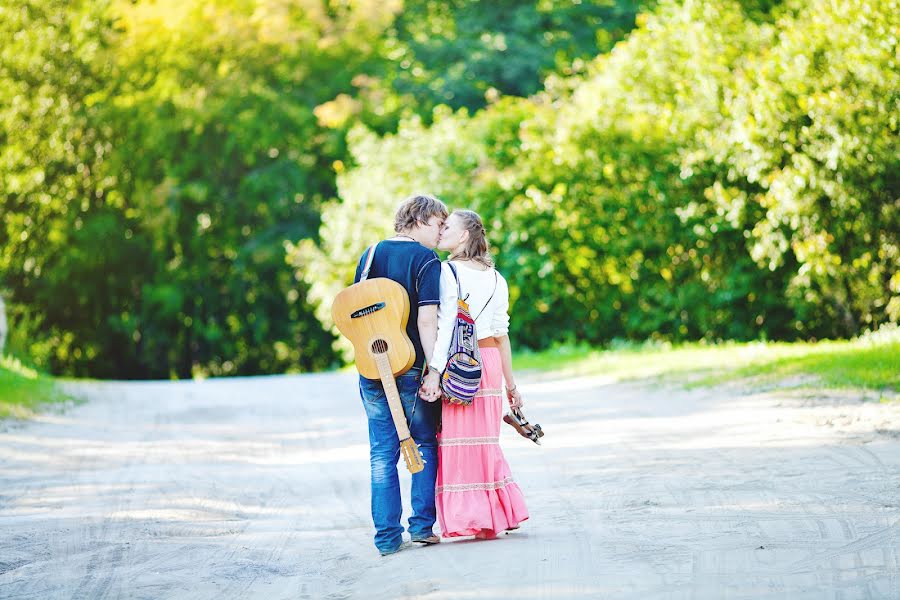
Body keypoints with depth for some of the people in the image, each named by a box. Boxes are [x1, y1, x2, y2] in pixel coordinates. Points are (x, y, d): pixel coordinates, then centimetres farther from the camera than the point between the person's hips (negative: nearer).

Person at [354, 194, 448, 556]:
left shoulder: (369, 256, 11)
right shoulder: (426, 260, -9)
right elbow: (426, 321, -17)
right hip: (412, 368, -5)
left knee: (382, 453, 6)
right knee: (425, 445, 11)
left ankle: (387, 536, 4)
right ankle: (422, 524, 8)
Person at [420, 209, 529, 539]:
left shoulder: (447, 271, -8)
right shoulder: (496, 278, 12)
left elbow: (445, 327, -17)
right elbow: (502, 334, 12)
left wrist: (435, 370, -22)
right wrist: (511, 384, 15)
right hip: (490, 362, 6)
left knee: (457, 439, 0)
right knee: (484, 440, 14)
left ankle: (471, 516, -1)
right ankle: (499, 513, 14)